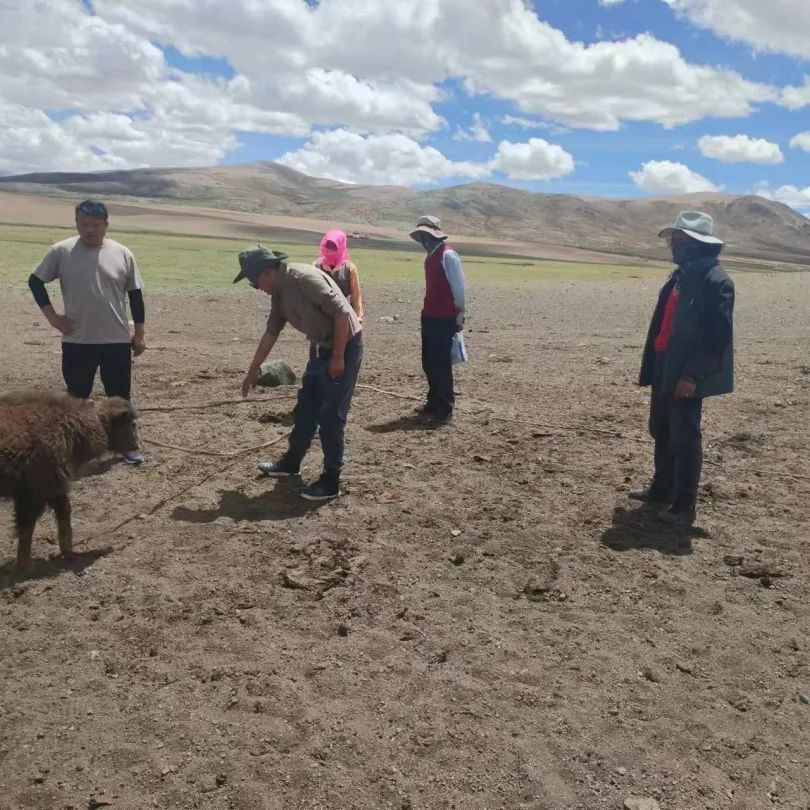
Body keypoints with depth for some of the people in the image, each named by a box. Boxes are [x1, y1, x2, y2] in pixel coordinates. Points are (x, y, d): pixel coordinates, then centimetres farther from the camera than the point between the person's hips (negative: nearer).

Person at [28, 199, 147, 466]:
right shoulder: (61, 252, -4)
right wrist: (51, 315, -2)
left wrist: (140, 333, 3)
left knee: (121, 396, 7)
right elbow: (35, 281, 6)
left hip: (117, 340, 0)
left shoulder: (122, 254, -2)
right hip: (76, 341, 0)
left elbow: (135, 295, 4)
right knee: (76, 396, 11)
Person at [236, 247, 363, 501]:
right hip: (321, 347, 9)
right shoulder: (279, 292, 6)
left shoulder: (305, 278, -23)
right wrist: (253, 370, 22)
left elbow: (342, 313, -26)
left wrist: (338, 357, -22)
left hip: (345, 346, -9)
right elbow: (271, 332, 17)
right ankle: (291, 462, 34)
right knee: (305, 408, 17)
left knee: (331, 415, -6)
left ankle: (331, 481, 5)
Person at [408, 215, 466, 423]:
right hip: (429, 316, 9)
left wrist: (459, 316, -13)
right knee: (429, 363, 14)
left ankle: (445, 409, 5)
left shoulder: (448, 255, -14)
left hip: (444, 319, -9)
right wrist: (427, 310, 19)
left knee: (441, 364, -4)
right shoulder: (431, 256, 14)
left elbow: (459, 286, -15)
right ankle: (434, 403, 25)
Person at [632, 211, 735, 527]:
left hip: (686, 375, -9)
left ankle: (684, 506, 9)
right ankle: (662, 489, 32)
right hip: (664, 368, 9)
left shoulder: (715, 281, -16)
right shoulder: (680, 275, 13)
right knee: (661, 432, 17)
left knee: (684, 438, -1)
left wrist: (693, 375, -23)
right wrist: (652, 365, 18)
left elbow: (718, 335, -20)